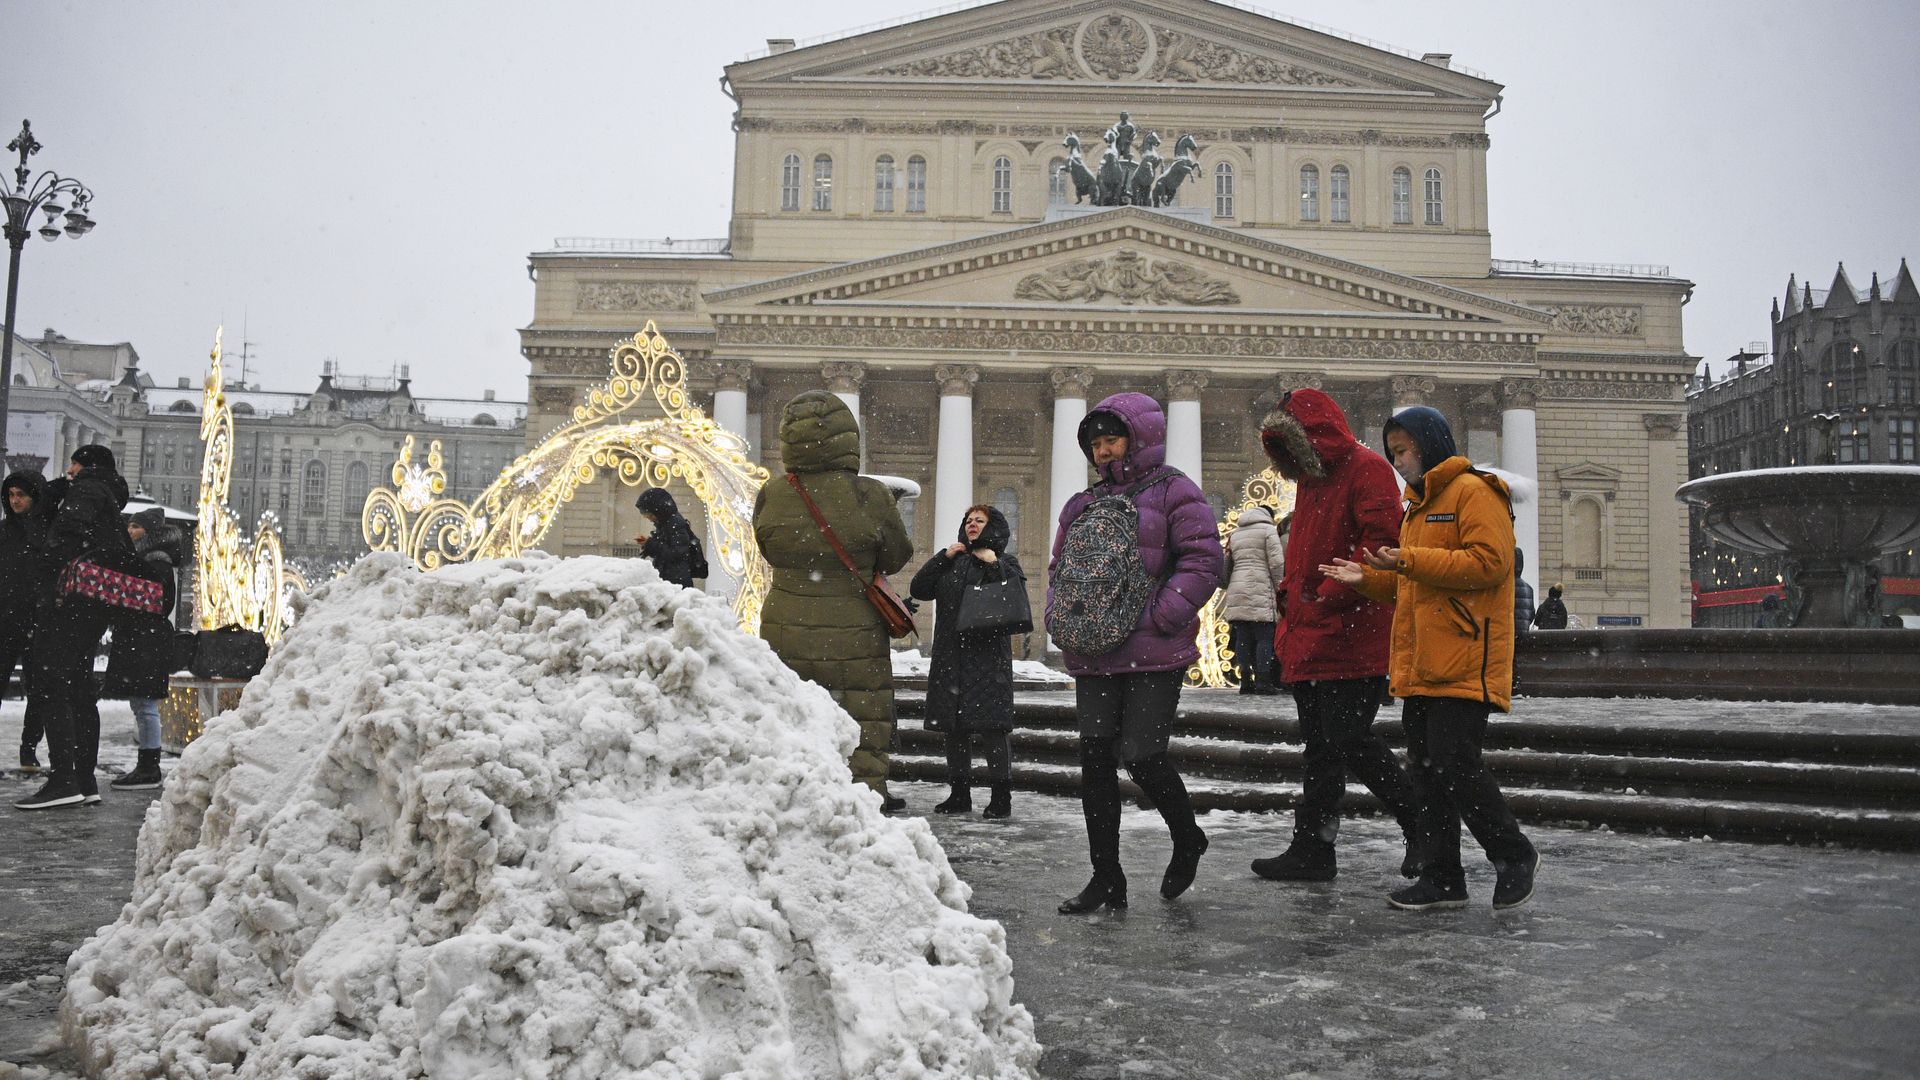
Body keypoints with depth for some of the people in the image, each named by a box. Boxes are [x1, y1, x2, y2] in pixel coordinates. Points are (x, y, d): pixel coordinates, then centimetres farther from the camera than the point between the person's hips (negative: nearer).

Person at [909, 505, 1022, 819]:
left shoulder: (1005, 562, 7)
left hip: (988, 655, -5)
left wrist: (993, 565, -13)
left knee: (990, 727, -9)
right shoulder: (953, 561, 20)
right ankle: (959, 793, 17)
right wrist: (943, 556, -1)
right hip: (950, 657, 5)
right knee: (954, 727, 8)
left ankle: (1001, 796, -2)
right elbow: (919, 589, 7)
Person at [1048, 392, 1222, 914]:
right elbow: (1059, 569, 25)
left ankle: (1187, 840, 23)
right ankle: (1106, 879, 12)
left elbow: (1203, 561, -8)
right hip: (1095, 656, 6)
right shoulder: (1082, 505, 19)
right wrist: (1060, 616, 7)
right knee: (1096, 757, 3)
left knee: (1142, 756, -8)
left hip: (1155, 655, -6)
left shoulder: (1173, 492, 0)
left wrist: (1160, 618, -16)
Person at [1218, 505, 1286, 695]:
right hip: (1260, 591, -6)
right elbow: (1276, 562, -6)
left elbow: (1228, 564, 19)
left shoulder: (1235, 534, 21)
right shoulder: (1268, 530, 2)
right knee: (1264, 637, -4)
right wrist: (1279, 587, 2)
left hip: (1236, 592, 6)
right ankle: (1263, 681, -8)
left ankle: (1245, 680, 4)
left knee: (1242, 638, 5)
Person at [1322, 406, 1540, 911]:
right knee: (1427, 771, 9)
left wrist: (1410, 560, -21)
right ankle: (1443, 878, 17)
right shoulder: (1419, 505, 23)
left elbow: (1489, 562, -19)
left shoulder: (1473, 492, -6)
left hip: (1463, 666, -9)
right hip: (1421, 668, 9)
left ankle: (1514, 855, 10)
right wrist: (1367, 578, 10)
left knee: (1454, 765, -11)